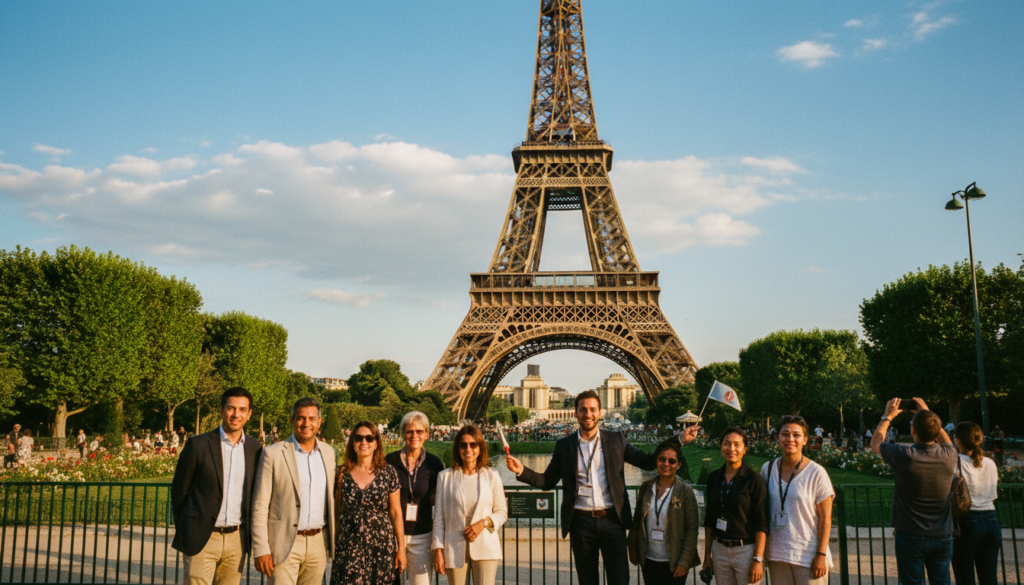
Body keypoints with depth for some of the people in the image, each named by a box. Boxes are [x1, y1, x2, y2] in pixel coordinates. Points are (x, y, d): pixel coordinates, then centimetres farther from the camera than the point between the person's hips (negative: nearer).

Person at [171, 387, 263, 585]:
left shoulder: (255, 450, 5)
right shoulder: (198, 445, -5)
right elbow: (179, 490, 3)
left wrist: (250, 536, 11)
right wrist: (183, 531, 7)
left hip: (236, 540, 3)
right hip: (202, 540, -3)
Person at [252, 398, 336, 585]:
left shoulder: (329, 453, 8)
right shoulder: (273, 454, -6)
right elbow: (260, 506, -6)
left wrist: (335, 539, 12)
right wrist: (261, 550, -10)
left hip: (318, 543, 4)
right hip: (285, 545, -4)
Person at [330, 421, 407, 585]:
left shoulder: (388, 472, 1)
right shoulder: (342, 473, 2)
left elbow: (396, 512, 3)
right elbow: (335, 513, 10)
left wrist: (401, 549, 1)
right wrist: (331, 547, 7)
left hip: (381, 547, 0)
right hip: (349, 548, 0)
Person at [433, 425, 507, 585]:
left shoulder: (492, 476, 5)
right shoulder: (445, 477, 4)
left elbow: (502, 512, 9)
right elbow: (439, 516, 5)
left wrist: (483, 522, -9)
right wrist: (438, 549, 0)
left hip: (485, 547, 0)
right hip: (455, 549, 0)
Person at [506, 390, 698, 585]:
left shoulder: (616, 440, 6)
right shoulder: (564, 446, 6)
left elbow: (647, 462, 8)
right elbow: (547, 481, 8)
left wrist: (680, 439, 0)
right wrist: (521, 470, -9)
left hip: (612, 520, 0)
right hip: (581, 523, 1)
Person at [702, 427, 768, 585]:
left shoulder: (754, 480, -8)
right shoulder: (714, 478, 6)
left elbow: (761, 524, -9)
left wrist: (758, 560, -13)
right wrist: (707, 554, 11)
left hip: (745, 550, -4)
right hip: (719, 549, 4)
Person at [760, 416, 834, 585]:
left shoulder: (816, 473, -7)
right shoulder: (767, 469, 5)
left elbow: (825, 518, -7)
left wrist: (821, 555, -11)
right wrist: (760, 552, 9)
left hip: (809, 557, -4)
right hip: (776, 555, 4)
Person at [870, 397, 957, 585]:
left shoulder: (904, 456, -18)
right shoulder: (949, 456, -8)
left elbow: (875, 443, 4)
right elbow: (945, 440, 20)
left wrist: (888, 416, 16)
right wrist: (928, 415, 25)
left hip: (911, 537, -3)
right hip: (943, 536, 4)